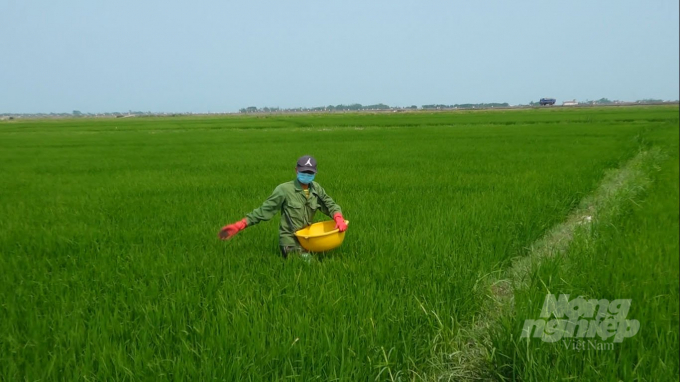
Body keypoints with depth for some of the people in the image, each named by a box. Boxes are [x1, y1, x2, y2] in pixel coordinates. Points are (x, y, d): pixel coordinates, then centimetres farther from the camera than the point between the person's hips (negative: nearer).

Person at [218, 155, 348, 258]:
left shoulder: (316, 189, 0)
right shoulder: (285, 190, -14)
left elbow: (330, 205, 8)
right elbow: (264, 210, -12)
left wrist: (339, 219, -17)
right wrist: (239, 225, -18)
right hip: (290, 240, -6)